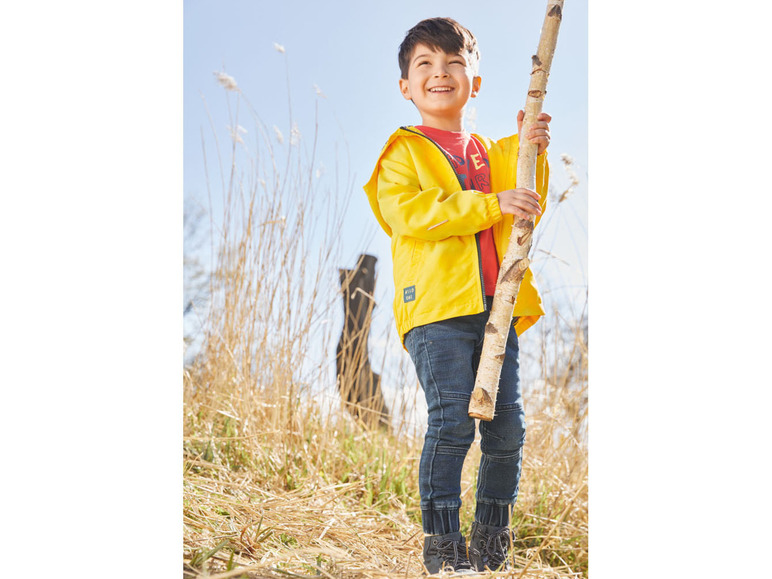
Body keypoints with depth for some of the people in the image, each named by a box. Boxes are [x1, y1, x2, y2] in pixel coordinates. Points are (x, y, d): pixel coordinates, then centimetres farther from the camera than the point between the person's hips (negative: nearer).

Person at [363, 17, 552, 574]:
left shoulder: (492, 153, 22)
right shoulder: (403, 153, 7)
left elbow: (529, 211, 17)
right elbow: (411, 214, -11)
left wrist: (531, 153, 2)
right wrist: (492, 204, -17)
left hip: (495, 308, 5)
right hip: (436, 308, -5)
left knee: (507, 424, 2)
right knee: (452, 421, -15)